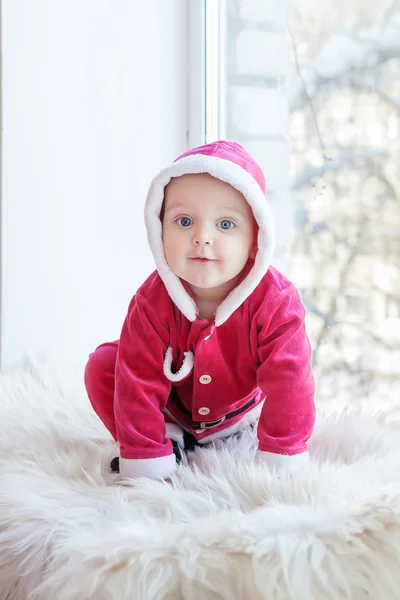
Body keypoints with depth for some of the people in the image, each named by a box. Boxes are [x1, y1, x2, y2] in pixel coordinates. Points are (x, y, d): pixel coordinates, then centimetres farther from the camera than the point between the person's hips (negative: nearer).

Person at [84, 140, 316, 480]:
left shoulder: (276, 301, -34)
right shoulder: (153, 302, -31)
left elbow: (287, 383, -30)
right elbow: (139, 383, -28)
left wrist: (277, 469, -29)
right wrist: (146, 469, -26)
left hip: (241, 410, 2)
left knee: (292, 376, -14)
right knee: (102, 368, -16)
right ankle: (171, 439, -3)